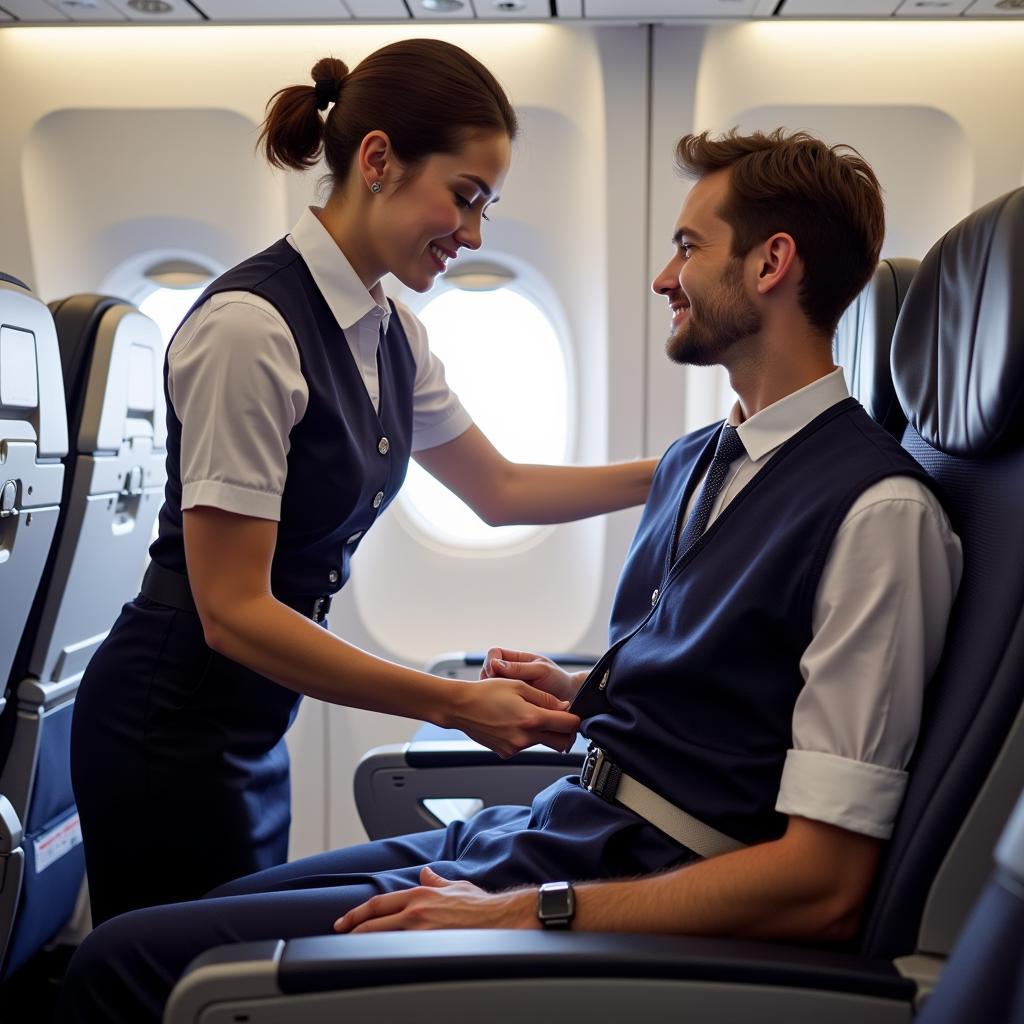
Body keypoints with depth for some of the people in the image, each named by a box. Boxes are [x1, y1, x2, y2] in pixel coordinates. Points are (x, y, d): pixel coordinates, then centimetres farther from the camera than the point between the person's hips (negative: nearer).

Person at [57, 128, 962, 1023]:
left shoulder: (877, 512, -17)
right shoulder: (694, 462, 12)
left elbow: (823, 883, -21)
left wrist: (528, 914, -19)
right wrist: (585, 693, 7)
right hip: (546, 827, 9)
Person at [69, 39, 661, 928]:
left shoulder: (388, 332, 2)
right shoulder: (252, 324, -23)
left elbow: (502, 490, 14)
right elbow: (231, 610, -23)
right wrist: (456, 704, -24)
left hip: (256, 722, 8)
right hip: (175, 729, -8)